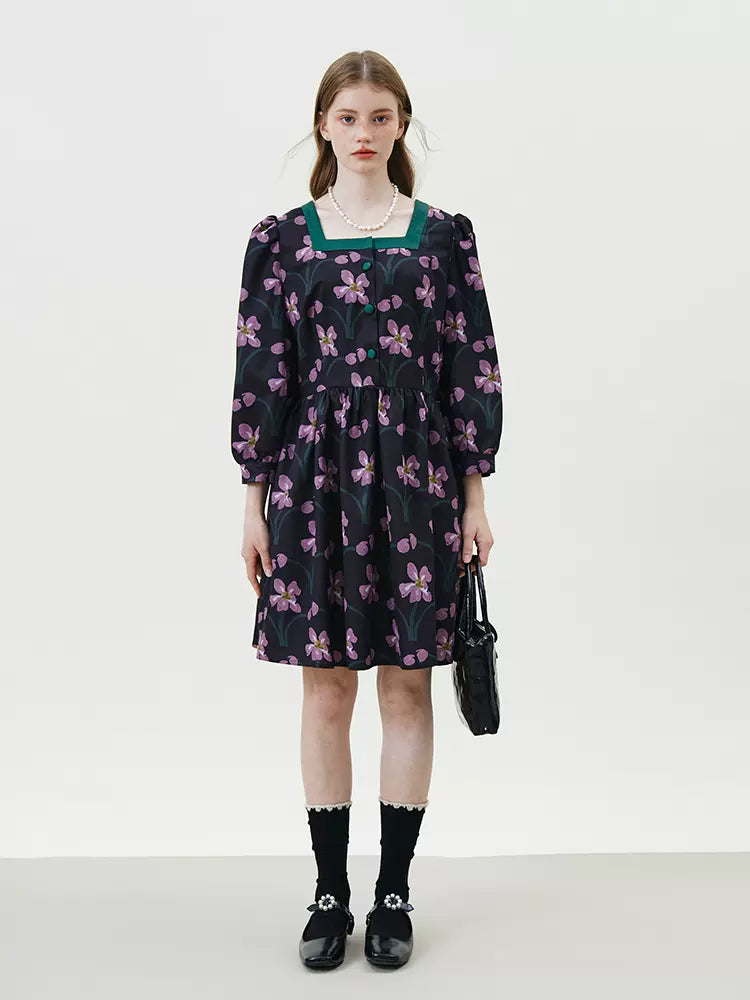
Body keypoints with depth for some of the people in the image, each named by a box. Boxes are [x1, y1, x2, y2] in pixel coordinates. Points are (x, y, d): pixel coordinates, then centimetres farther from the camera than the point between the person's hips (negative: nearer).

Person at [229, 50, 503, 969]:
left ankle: (394, 895, 20)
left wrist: (475, 495, -1)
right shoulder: (281, 239, 4)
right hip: (315, 481, 0)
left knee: (407, 686, 6)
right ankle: (330, 896, 20)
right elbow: (258, 374, 3)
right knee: (325, 689, 6)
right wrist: (255, 500, 0)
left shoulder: (445, 236, 4)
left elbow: (475, 370, 3)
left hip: (416, 482, 0)